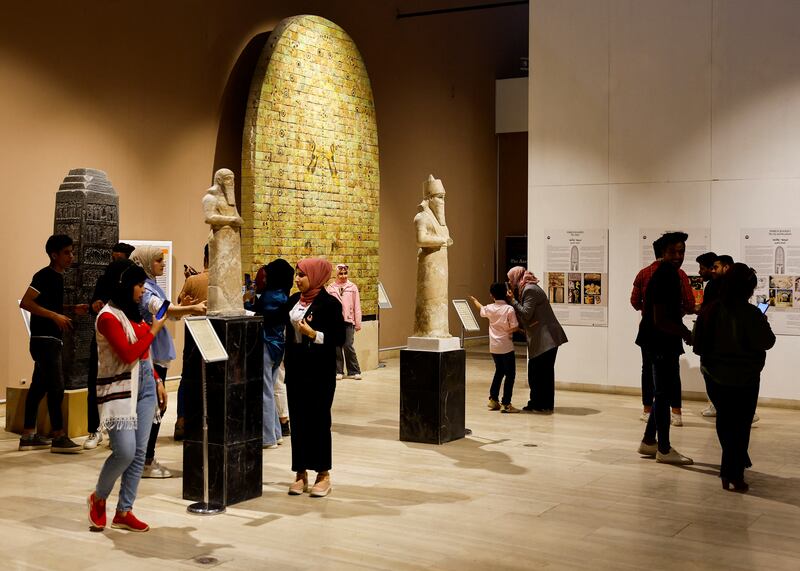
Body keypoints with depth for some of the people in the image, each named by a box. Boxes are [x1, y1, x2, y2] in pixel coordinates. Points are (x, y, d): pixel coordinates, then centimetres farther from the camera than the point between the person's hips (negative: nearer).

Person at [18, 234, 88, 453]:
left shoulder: (57, 277, 15)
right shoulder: (44, 276, -13)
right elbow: (25, 303, -21)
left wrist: (72, 309, 11)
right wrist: (55, 316, -24)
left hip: (51, 340, 10)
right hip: (44, 339, -10)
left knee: (39, 386, 11)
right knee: (56, 386, -10)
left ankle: (28, 436, 17)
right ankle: (59, 438, -6)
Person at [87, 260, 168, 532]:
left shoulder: (132, 312, 13)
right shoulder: (108, 317, -12)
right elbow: (128, 354, -19)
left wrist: (157, 381, 14)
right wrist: (153, 331, -10)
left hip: (144, 385, 8)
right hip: (119, 389, -8)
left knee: (139, 452, 5)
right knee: (125, 451, -13)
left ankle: (123, 512, 13)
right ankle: (98, 498, 14)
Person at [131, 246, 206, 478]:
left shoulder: (152, 286, 16)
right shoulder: (142, 288, -13)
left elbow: (169, 313, 16)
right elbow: (161, 309, -30)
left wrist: (190, 309, 1)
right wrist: (191, 308, -38)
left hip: (157, 355, 10)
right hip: (148, 355, -10)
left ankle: (147, 460, 20)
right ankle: (145, 463, 1)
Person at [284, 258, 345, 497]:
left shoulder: (329, 303, -9)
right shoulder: (294, 300, 9)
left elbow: (339, 338, -11)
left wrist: (314, 334, -21)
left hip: (320, 370, -6)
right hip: (296, 367, 6)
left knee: (318, 419, -1)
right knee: (297, 419, 7)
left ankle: (323, 474, 9)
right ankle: (300, 473, 15)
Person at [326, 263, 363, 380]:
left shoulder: (353, 287, 4)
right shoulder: (330, 288, 4)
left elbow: (357, 307, 4)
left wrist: (358, 323, 1)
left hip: (348, 321, -1)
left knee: (348, 346, -6)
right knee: (337, 347, 5)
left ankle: (354, 371, 6)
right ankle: (339, 371, 15)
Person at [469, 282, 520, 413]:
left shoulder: (490, 309, 1)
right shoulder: (509, 309, -14)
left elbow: (481, 309, 24)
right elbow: (514, 328, -18)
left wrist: (474, 300, 44)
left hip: (494, 347, 6)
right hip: (506, 347, -6)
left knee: (499, 371, 22)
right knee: (510, 374, 2)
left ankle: (493, 399, 25)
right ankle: (505, 404, -1)